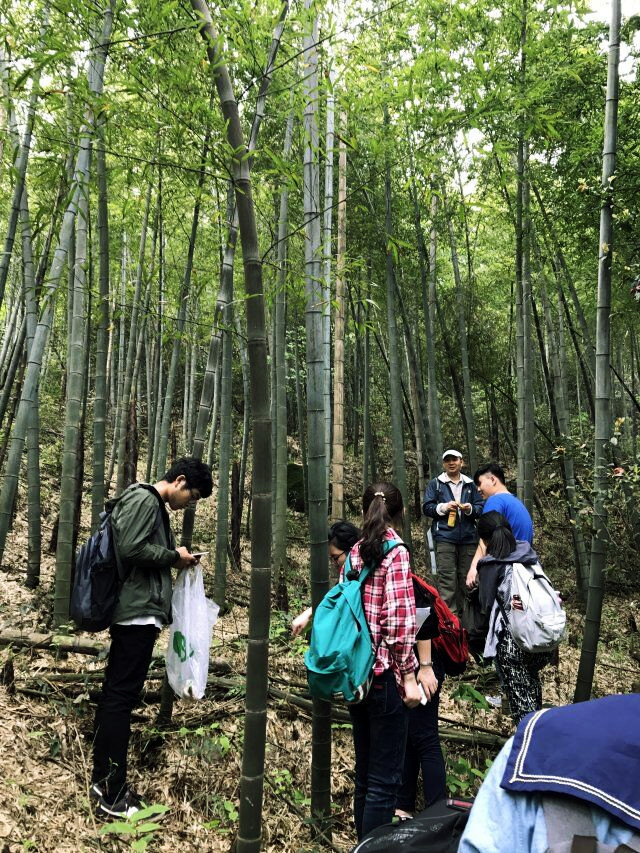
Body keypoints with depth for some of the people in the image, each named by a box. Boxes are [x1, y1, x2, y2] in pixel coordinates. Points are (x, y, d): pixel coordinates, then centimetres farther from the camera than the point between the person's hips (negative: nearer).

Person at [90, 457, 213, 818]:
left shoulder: (154, 505, 18)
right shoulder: (144, 500, -12)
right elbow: (131, 549, -22)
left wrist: (177, 558, 9)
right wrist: (174, 556, -12)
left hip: (135, 613, 11)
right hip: (138, 612, -11)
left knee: (115, 694, 13)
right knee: (122, 696, -5)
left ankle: (104, 782, 23)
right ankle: (113, 794, 2)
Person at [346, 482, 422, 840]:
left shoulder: (356, 552, 6)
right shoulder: (396, 552, -13)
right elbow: (399, 622, -19)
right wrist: (409, 676, -11)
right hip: (385, 676, -7)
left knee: (365, 772, 20)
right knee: (385, 778, 4)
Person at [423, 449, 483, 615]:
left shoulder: (470, 485, 17)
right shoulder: (435, 484, 9)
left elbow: (481, 508, 13)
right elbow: (426, 507, 4)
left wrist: (471, 509, -8)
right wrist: (444, 507, -11)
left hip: (468, 538, 3)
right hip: (445, 537, -3)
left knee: (467, 577, 6)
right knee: (447, 577, -8)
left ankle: (463, 613, 16)